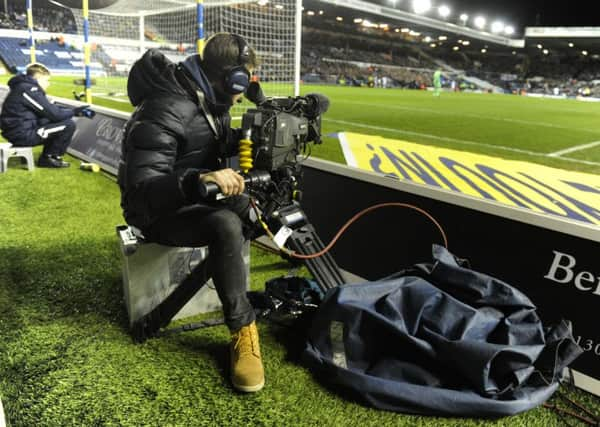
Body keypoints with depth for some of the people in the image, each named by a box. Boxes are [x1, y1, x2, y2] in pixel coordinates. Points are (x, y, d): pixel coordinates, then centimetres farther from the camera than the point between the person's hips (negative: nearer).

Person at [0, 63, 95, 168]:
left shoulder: (24, 87, 15)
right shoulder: (30, 89, -17)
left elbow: (51, 108, 15)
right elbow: (54, 113, -17)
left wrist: (75, 111, 7)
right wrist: (74, 111, -1)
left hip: (19, 131, 10)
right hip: (21, 135, -10)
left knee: (60, 120, 17)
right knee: (68, 125, -12)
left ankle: (48, 155, 14)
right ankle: (48, 158, 0)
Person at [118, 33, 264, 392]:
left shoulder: (212, 100, 1)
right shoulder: (166, 111, -26)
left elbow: (219, 144, 16)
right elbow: (142, 189, -33)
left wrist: (241, 140, -5)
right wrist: (199, 180, -48)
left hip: (203, 198, 9)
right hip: (161, 211, -8)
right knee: (226, 226, -35)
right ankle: (243, 330, -21)